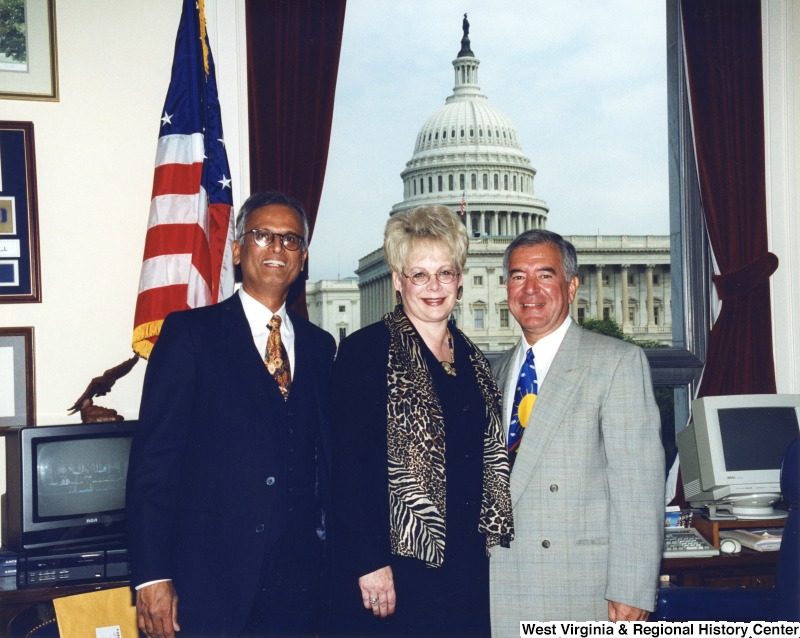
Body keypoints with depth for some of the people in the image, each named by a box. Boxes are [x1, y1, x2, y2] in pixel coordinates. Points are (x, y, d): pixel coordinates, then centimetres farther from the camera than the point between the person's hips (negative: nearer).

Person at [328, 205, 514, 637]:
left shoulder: (471, 359, 12)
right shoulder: (367, 350, -7)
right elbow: (347, 466, -13)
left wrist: (487, 545, 12)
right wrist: (369, 564, -17)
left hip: (467, 568, 6)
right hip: (393, 572, -6)